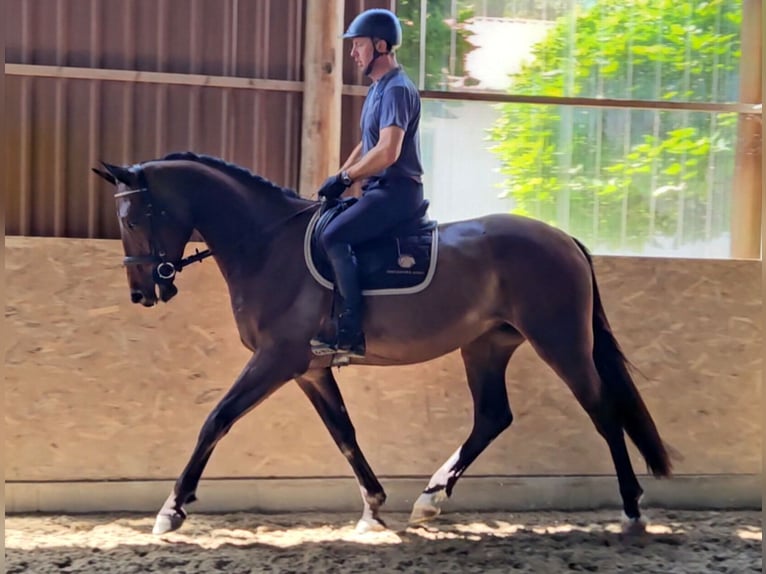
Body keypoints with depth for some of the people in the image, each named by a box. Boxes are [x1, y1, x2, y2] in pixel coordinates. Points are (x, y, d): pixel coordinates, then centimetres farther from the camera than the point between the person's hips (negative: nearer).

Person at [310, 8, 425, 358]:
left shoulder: (397, 89, -15)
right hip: (380, 190, 11)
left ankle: (350, 334, -28)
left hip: (396, 191, -11)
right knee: (330, 229, 15)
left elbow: (388, 152, -25)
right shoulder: (378, 89, 17)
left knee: (334, 236, -25)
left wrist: (344, 178, -16)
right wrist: (339, 180, 11)